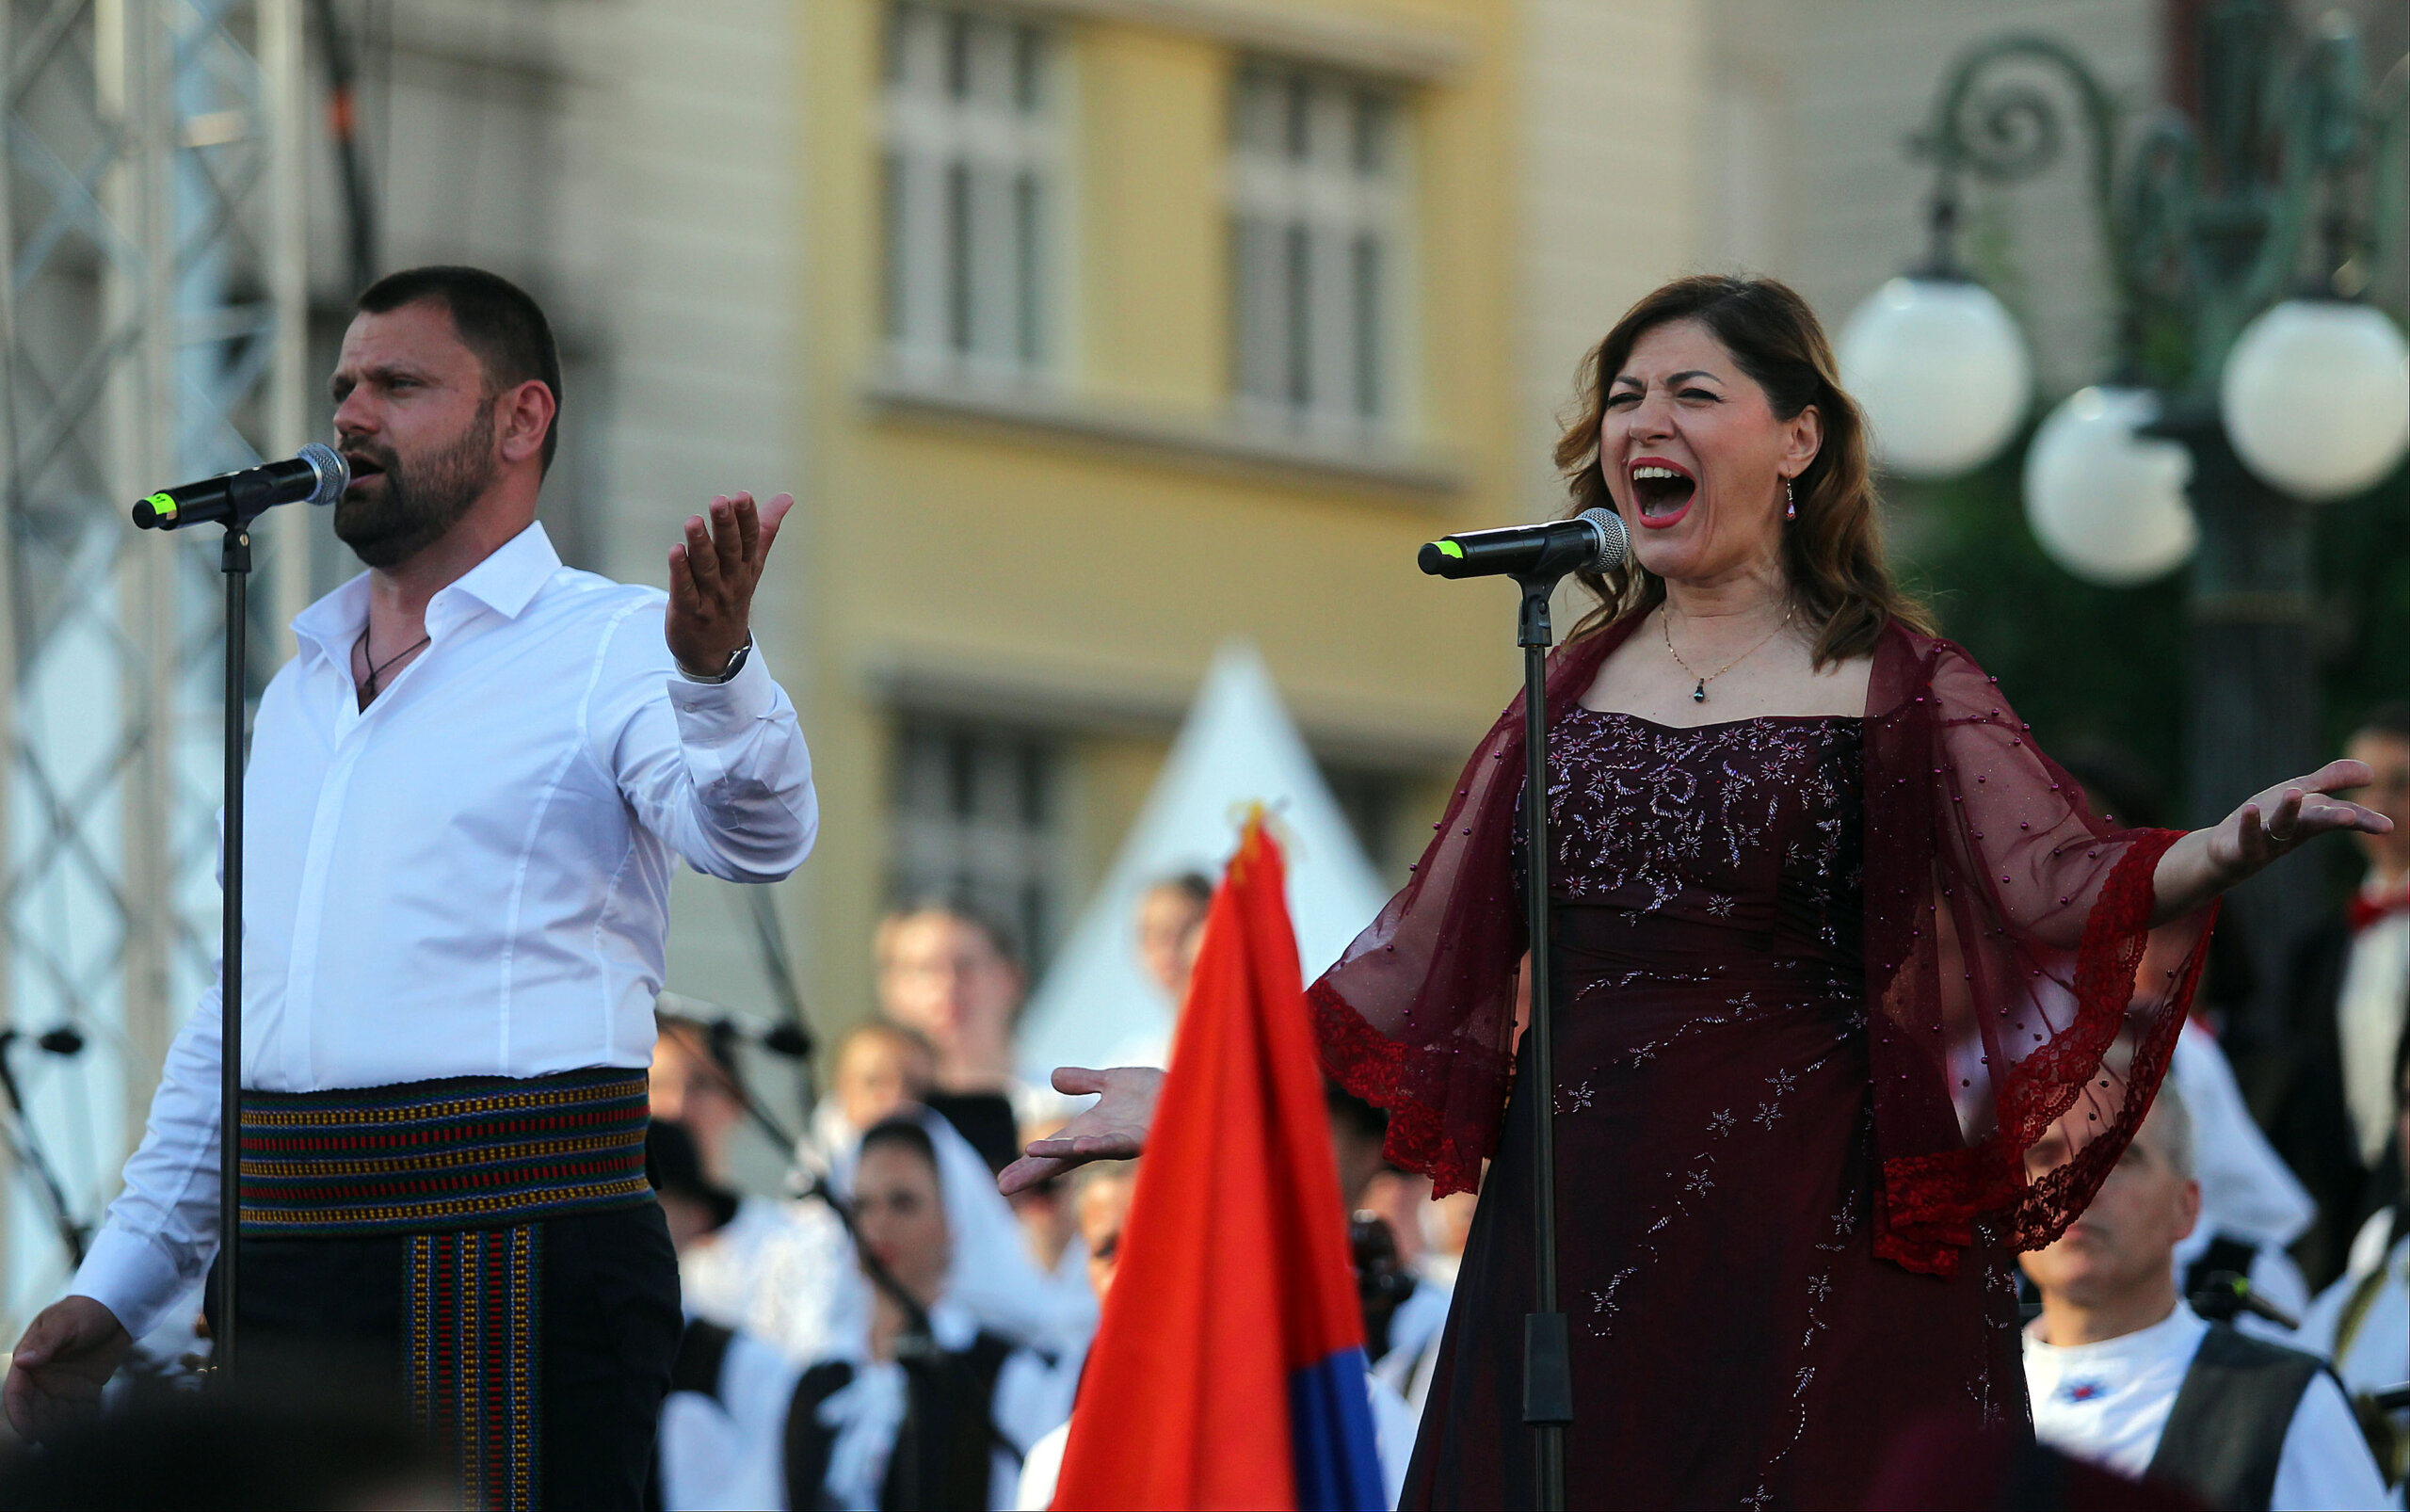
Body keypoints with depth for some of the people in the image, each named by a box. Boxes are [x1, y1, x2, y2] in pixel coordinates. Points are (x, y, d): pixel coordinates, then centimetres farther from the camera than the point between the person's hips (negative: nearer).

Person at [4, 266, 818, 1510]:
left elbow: (751, 835, -21)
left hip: (517, 1267, -7)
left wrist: (713, 669, -43)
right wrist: (115, 1287, 20)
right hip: (290, 1268, 7)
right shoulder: (301, 689, 21)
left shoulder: (610, 647, -1)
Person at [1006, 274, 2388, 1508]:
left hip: (1807, 1233, -4)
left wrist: (2228, 850, -34)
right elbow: (1429, 950, 17)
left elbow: (2061, 880, -13)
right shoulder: (1577, 686, 14)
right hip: (1582, 1231, 4)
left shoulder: (1889, 684, 1)